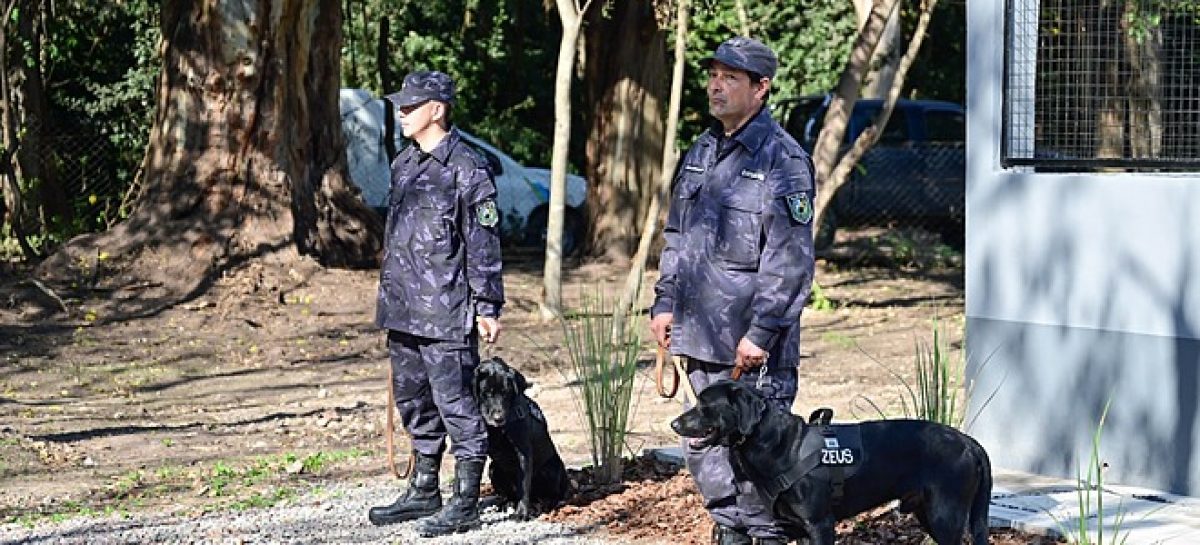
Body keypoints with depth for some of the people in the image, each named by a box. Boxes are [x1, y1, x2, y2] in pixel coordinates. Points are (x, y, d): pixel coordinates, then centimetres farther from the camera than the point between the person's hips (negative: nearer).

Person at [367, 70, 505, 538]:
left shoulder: (467, 169, -11)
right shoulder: (404, 164, 13)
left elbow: (484, 244, -12)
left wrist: (487, 309, -14)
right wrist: (388, 296, 22)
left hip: (445, 312, -9)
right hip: (402, 309, 9)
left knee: (455, 402, -5)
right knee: (414, 402, 16)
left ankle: (465, 504, 0)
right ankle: (424, 493, 28)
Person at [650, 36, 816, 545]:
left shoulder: (782, 160, -10)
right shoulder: (700, 153, 14)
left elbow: (790, 261, -15)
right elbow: (675, 237, 22)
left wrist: (760, 332, -18)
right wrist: (665, 303, 14)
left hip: (754, 347, -8)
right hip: (701, 332, 8)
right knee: (704, 444, 12)